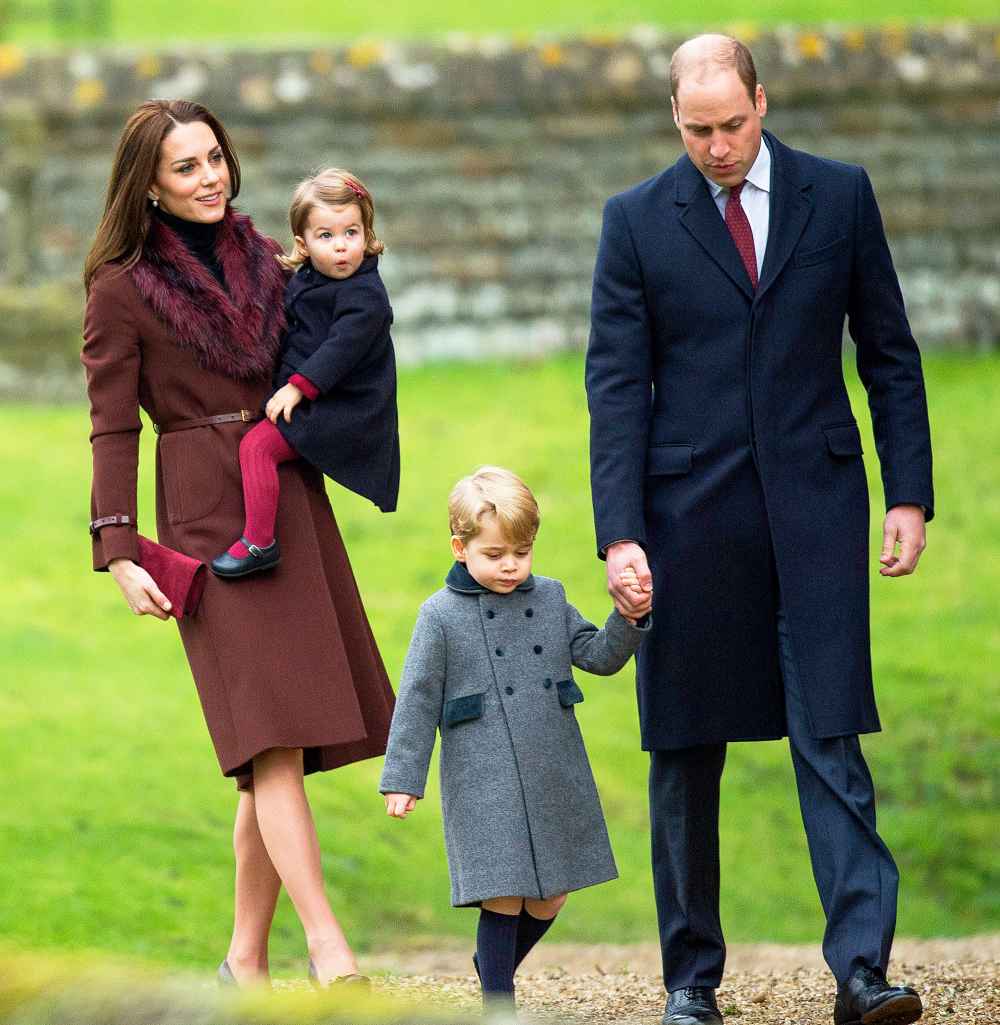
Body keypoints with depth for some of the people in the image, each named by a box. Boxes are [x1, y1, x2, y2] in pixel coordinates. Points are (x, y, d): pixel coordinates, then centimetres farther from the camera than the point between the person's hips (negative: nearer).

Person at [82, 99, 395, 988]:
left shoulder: (261, 259, 14)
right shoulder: (122, 289, -2)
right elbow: (113, 430, -5)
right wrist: (120, 551, -12)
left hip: (294, 504, 6)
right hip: (210, 517, -6)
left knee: (280, 750, 2)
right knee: (271, 734, -16)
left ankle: (247, 961, 9)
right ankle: (330, 951, -24)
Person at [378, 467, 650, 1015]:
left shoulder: (549, 599, 9)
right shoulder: (441, 615, -3)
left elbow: (598, 656, 11)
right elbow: (417, 701, -3)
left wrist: (628, 621, -8)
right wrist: (402, 779, -6)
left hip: (554, 779, 5)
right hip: (485, 783, -5)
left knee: (550, 895, 10)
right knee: (503, 898, -6)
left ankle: (496, 964, 35)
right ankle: (498, 1006, 5)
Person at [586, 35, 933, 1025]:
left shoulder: (838, 196, 4)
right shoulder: (637, 220, 2)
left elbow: (889, 353, 8)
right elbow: (616, 386, 0)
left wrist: (909, 493, 1)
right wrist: (619, 535, -9)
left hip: (814, 503, 0)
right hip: (690, 512, 0)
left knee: (830, 738, -8)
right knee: (685, 752, 5)